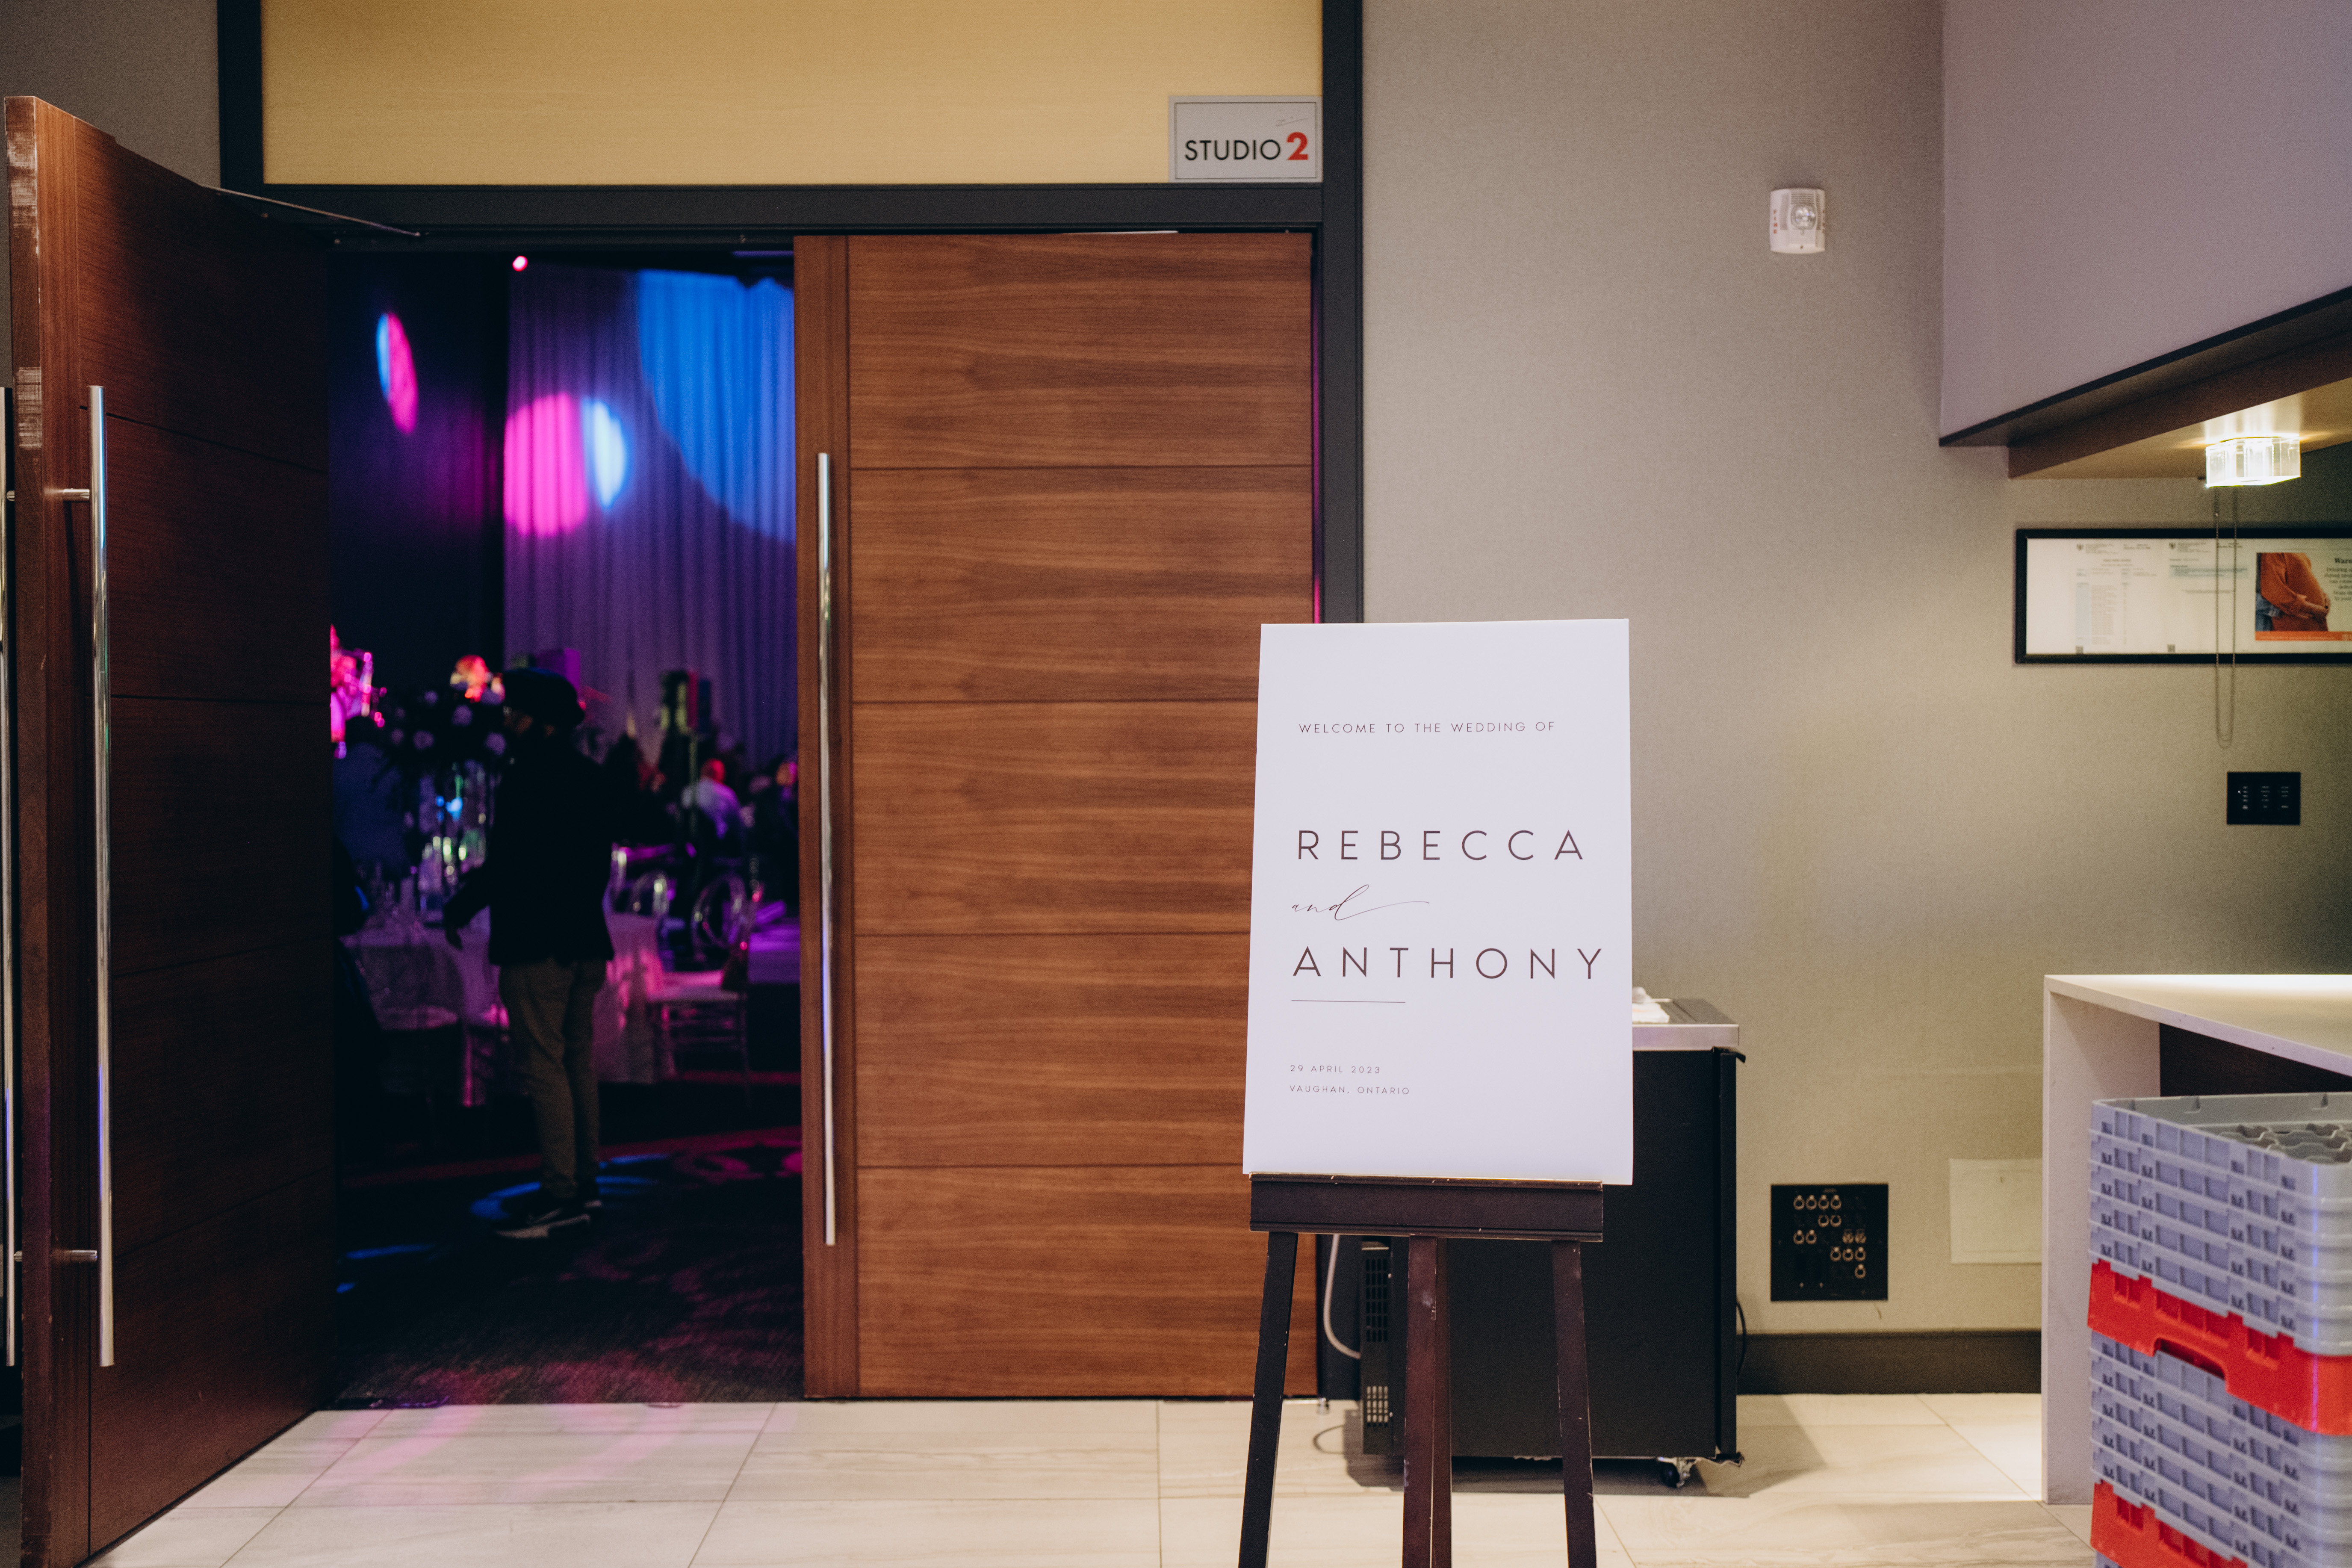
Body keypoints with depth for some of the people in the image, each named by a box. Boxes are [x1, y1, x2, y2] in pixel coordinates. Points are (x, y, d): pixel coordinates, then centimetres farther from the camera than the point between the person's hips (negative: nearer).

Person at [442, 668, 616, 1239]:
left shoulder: (529, 776, -14)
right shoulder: (590, 776, 13)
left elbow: (508, 861, -17)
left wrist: (459, 908, -4)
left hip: (536, 943, -9)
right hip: (584, 940, 9)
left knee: (544, 1067, -7)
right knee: (577, 1061, 14)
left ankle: (560, 1194, -6)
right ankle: (584, 1184, 20)